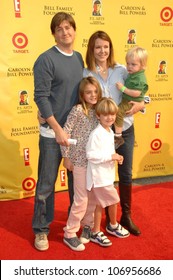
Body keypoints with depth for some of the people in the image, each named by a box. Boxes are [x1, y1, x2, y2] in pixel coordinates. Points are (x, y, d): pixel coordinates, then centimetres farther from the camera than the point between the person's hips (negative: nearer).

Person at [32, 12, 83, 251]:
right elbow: (41, 97, -15)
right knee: (47, 183, 2)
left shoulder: (79, 58, 9)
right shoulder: (46, 59, -10)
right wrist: (58, 129, -19)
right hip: (53, 132, -6)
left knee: (77, 179, 17)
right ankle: (41, 229, 20)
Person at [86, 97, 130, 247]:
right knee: (114, 200, 5)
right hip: (99, 176, -9)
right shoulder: (96, 133, -21)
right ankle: (113, 226, 31)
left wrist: (116, 157, 3)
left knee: (101, 203, 16)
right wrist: (111, 156, -23)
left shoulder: (110, 132, 9)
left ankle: (96, 232, 30)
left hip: (106, 174, 9)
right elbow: (91, 154, -25)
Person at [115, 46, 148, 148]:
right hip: (126, 100, 11)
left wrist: (123, 88, -26)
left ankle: (118, 137, -15)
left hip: (132, 103, -11)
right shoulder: (132, 74, 7)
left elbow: (136, 93, -30)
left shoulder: (140, 78, -23)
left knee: (118, 112, -22)